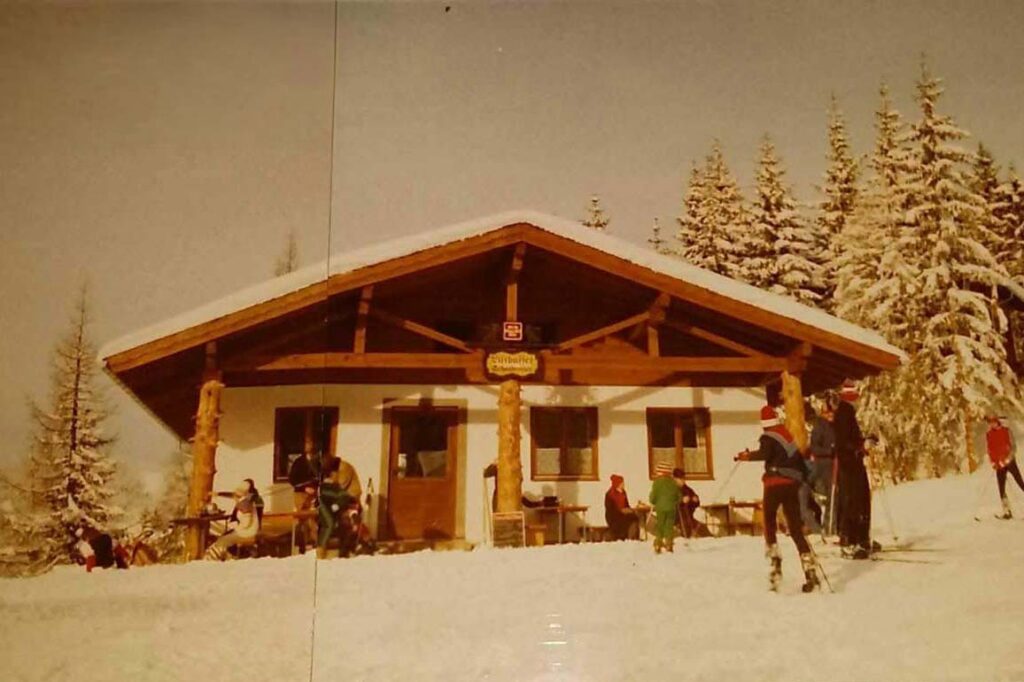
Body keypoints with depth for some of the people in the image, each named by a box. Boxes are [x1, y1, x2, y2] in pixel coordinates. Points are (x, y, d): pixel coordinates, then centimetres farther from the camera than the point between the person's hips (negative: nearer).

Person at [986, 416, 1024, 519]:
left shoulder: (1006, 431, -2)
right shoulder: (988, 434, 8)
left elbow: (1013, 446, -6)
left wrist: (1008, 458, -18)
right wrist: (993, 462, 1)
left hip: (1009, 461, -3)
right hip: (999, 464, 3)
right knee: (1001, 488, -1)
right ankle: (1007, 511, 2)